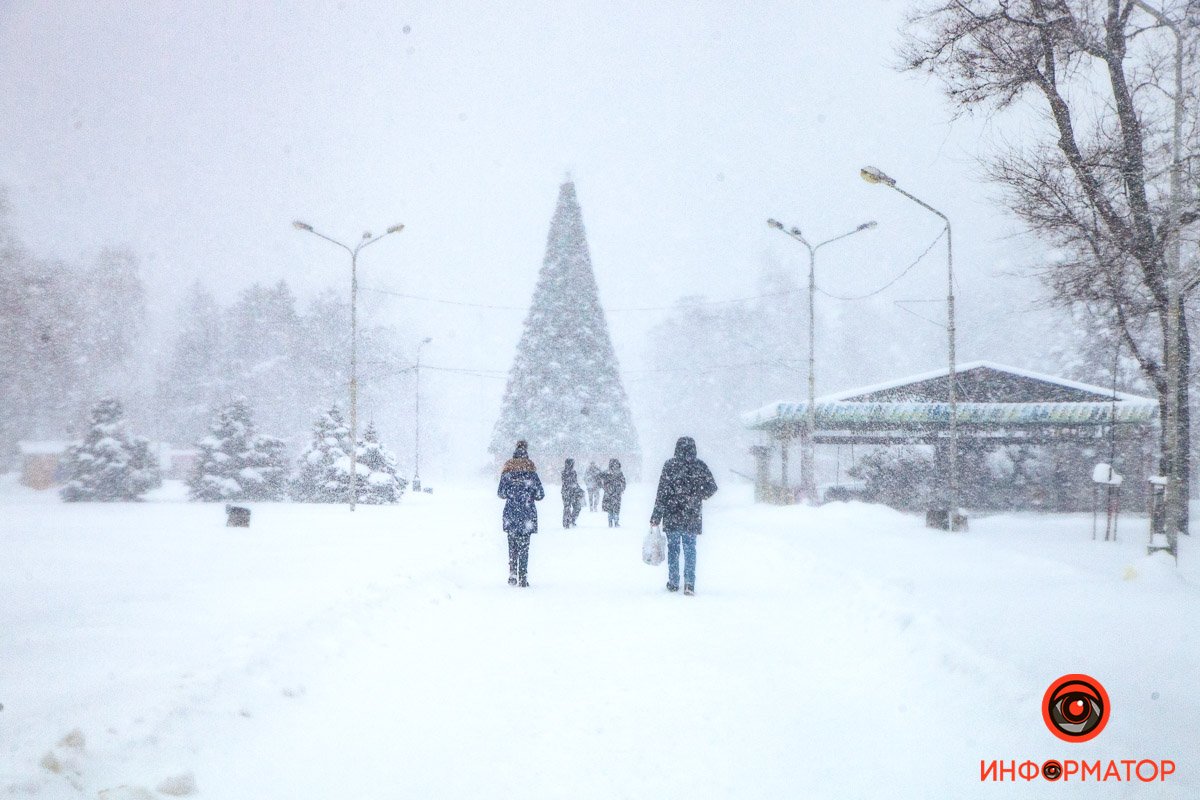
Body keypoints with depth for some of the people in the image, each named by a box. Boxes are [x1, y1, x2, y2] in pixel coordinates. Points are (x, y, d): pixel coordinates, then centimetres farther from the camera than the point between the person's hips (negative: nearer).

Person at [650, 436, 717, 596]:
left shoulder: (670, 465, -7)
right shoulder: (700, 466, -2)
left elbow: (662, 492, -7)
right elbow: (712, 487, 4)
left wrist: (656, 517, -3)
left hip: (672, 516, -1)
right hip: (692, 517, 1)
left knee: (673, 549, 10)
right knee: (690, 549, 7)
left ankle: (673, 583, 13)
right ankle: (689, 584, -2)